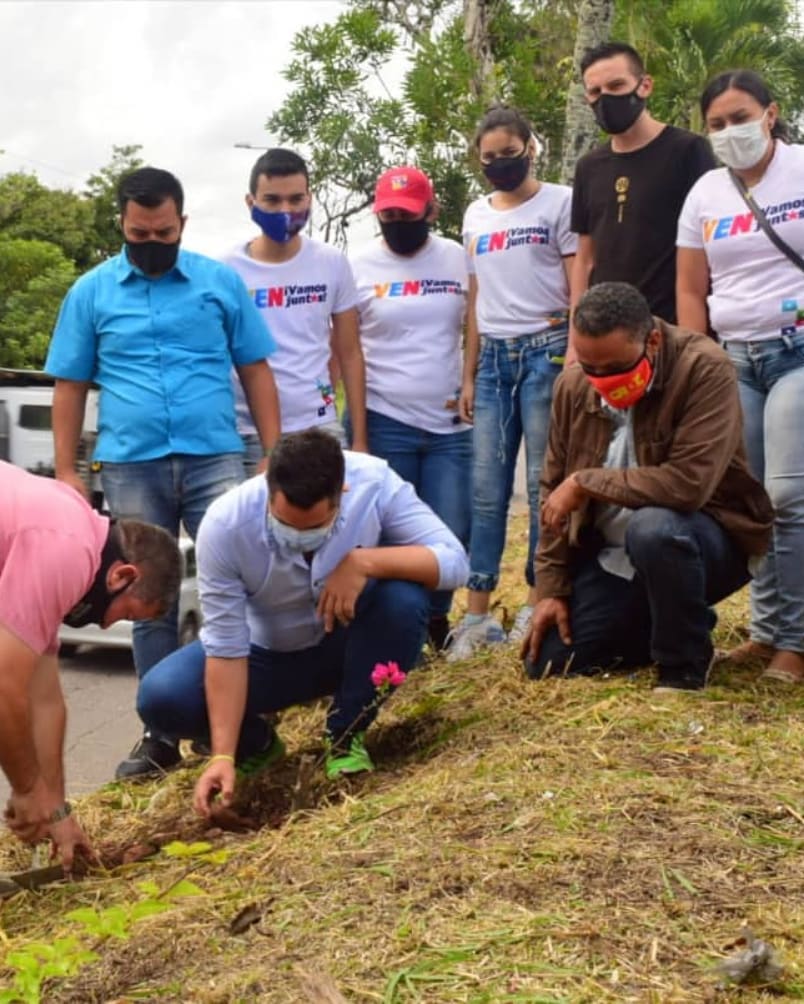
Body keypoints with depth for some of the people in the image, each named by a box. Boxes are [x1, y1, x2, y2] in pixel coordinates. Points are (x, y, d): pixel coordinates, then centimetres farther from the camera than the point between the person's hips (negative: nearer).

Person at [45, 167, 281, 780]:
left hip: (215, 459, -1)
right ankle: (162, 732, 19)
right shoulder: (91, 293, 8)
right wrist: (66, 471, 3)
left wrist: (274, 454, 1)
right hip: (131, 468, 1)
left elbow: (256, 370, 7)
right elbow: (70, 386, 9)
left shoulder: (221, 282, 6)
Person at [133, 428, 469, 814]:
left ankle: (346, 735, -9)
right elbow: (225, 647, -25)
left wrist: (364, 562, -41)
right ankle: (256, 744, 9)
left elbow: (453, 561, -28)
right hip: (268, 653, 0)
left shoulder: (374, 482, -28)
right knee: (161, 697, -24)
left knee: (404, 598, -33)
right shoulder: (224, 524, -29)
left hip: (349, 642, 0)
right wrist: (223, 756, -29)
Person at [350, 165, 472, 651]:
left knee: (451, 532, 4)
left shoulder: (459, 260, 5)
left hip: (451, 424, 2)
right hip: (384, 423, -2)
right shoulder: (359, 267, 0)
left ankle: (437, 617, 25)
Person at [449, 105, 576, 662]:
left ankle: (538, 603, 5)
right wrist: (468, 375, 14)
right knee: (486, 490, 1)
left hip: (546, 351, -4)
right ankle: (478, 614, 4)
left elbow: (579, 288, -2)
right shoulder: (476, 216, 17)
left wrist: (575, 361, -11)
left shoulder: (560, 202, 3)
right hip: (493, 358, 5)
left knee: (545, 484, -3)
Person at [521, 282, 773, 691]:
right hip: (611, 558, 6)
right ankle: (655, 630, 24)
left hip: (709, 536, -5)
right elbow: (554, 490, 3)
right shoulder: (572, 385, -5)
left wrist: (585, 483, -24)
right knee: (546, 663, -2)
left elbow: (688, 484, -33)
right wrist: (550, 589, -1)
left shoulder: (705, 369, -22)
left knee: (652, 529, -39)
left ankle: (685, 667, -13)